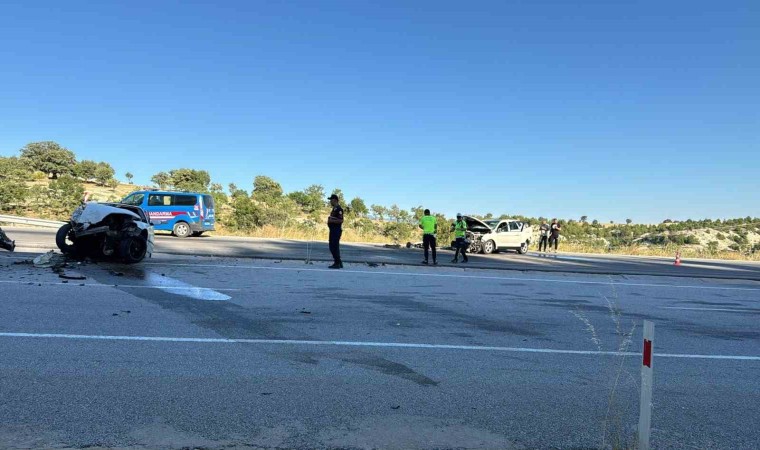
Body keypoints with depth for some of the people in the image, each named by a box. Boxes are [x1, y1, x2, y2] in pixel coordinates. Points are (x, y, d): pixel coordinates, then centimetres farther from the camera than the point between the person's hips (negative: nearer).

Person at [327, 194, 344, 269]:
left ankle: (337, 263, -3)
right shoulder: (334, 209, 18)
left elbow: (341, 220, -22)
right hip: (332, 230, 11)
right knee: (332, 247, 13)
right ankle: (339, 263, 19)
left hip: (337, 230, -11)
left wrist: (331, 220, -19)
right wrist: (329, 221, 14)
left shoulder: (339, 209, -14)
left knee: (335, 246, -9)